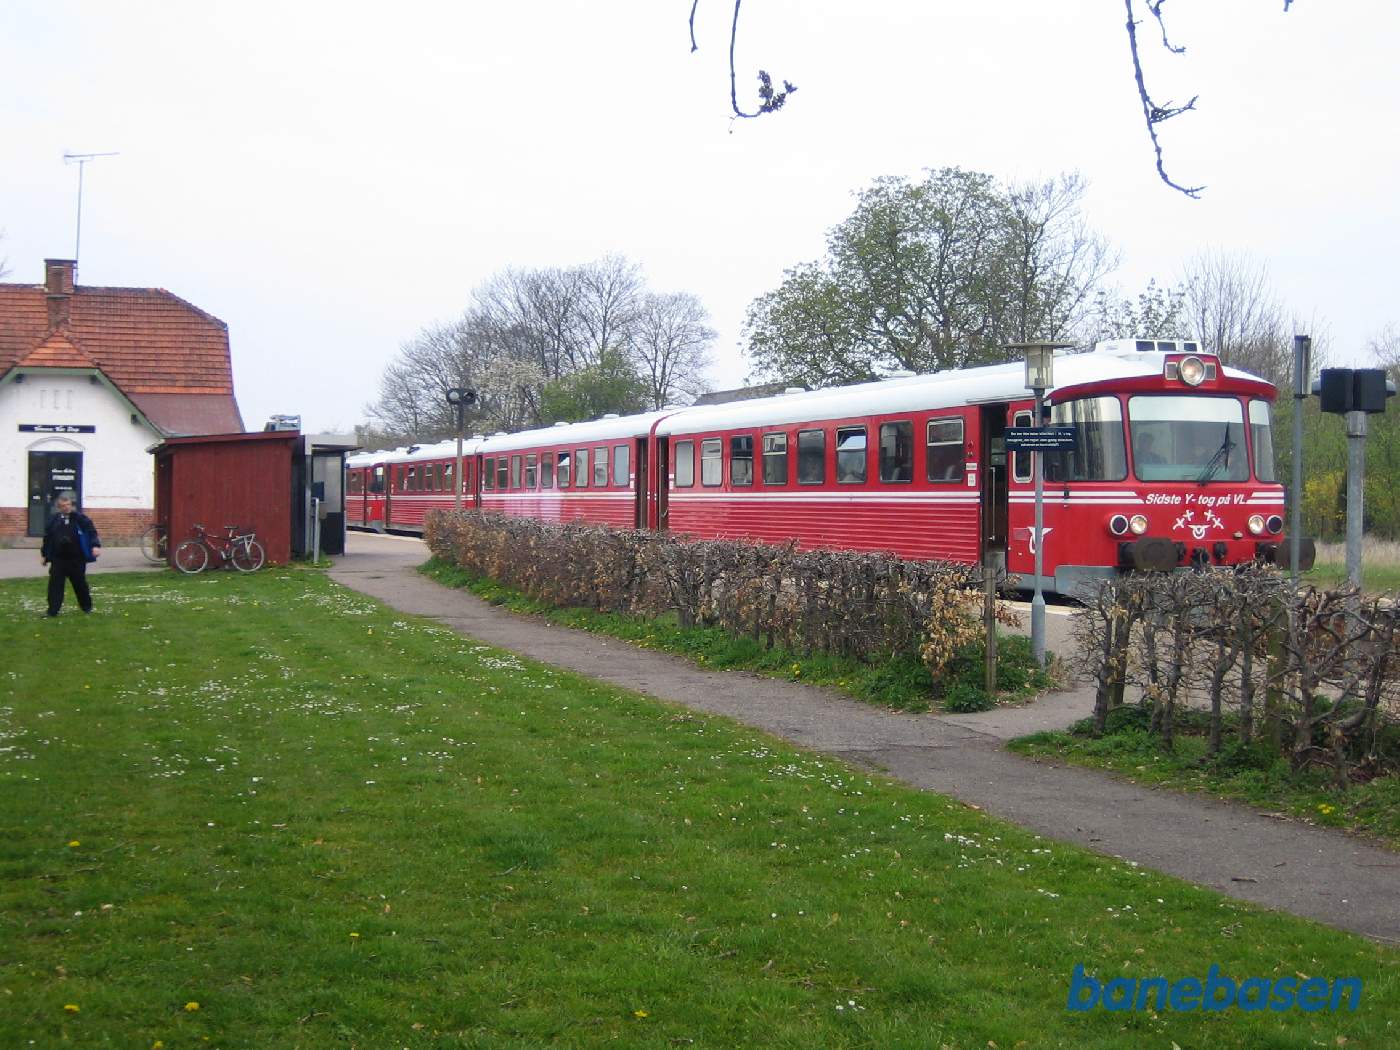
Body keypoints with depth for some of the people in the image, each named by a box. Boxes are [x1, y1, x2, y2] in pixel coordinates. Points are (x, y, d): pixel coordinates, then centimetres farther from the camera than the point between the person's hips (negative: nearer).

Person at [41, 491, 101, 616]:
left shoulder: (81, 518, -5)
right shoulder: (54, 519, 5)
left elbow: (92, 532, -8)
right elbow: (47, 538, 12)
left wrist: (95, 545, -24)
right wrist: (44, 554, 15)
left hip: (76, 559, -2)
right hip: (58, 559, 2)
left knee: (80, 583, 10)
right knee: (55, 584, -4)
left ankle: (87, 606, 29)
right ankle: (53, 610, -1)